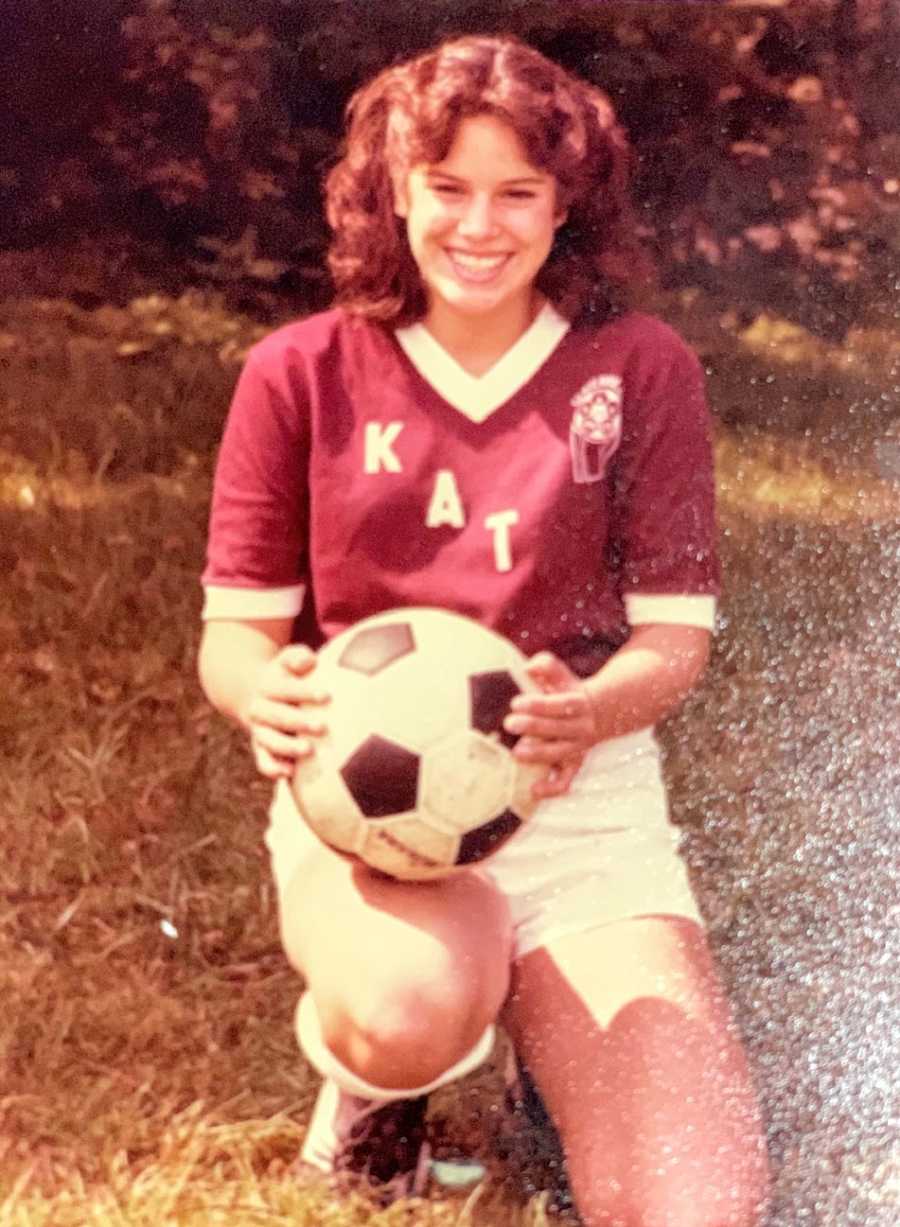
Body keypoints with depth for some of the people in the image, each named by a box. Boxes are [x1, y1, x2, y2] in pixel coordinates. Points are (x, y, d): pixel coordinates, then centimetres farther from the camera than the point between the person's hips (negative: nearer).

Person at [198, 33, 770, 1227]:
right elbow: (237, 630, 3)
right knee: (416, 1008, -38)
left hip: (583, 791, 1)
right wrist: (269, 694, -22)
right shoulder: (301, 375, 1)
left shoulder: (641, 370, 2)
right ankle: (372, 1066, 2)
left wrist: (586, 713, -23)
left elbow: (676, 633, 0)